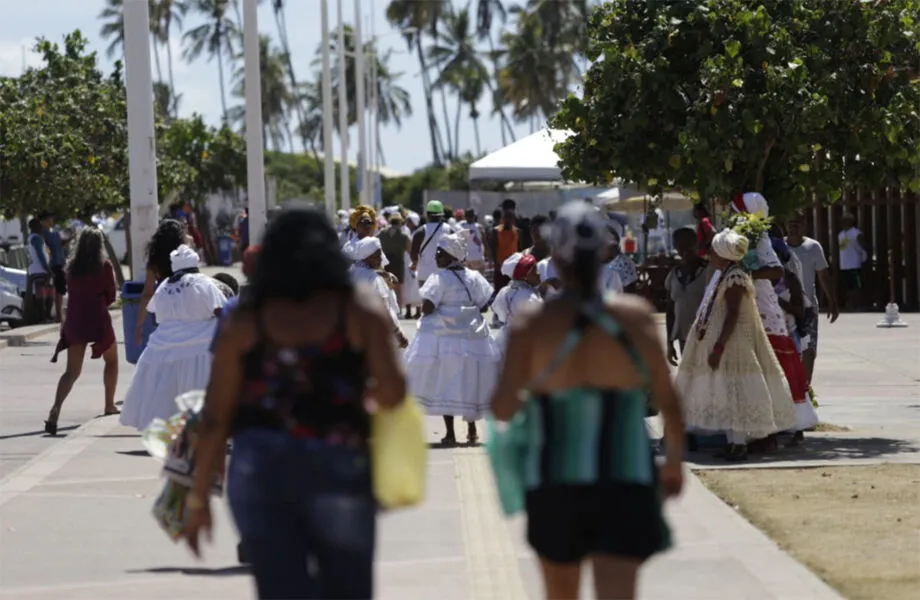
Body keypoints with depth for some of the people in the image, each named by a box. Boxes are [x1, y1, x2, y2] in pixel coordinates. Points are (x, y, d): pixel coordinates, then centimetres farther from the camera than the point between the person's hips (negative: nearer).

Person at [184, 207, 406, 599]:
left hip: (258, 468, 1)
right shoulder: (360, 310, 3)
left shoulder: (246, 320, 5)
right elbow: (393, 392, -8)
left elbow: (216, 417, 2)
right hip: (338, 465, -1)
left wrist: (199, 496, 8)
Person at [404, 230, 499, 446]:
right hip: (472, 337, 5)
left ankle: (450, 433, 1)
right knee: (468, 382, 15)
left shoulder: (440, 278, -13)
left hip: (443, 337, -5)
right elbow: (484, 305, 6)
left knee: (445, 384, 1)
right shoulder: (474, 278, 4)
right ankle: (471, 430, 20)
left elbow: (427, 307, -18)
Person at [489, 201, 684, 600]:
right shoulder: (636, 317, -4)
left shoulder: (532, 324, -7)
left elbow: (502, 409, -13)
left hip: (556, 486, 1)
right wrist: (674, 461, 16)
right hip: (625, 483, -1)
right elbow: (667, 399, 0)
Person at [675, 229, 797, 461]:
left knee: (733, 392, -9)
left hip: (732, 343, -11)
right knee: (725, 393, 12)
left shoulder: (735, 277, -18)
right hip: (720, 342, 11)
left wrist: (718, 347, -24)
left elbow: (733, 316, -23)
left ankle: (739, 444, -8)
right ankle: (734, 442, 17)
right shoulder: (722, 274, 13)